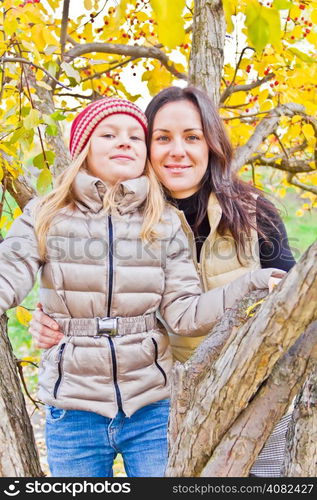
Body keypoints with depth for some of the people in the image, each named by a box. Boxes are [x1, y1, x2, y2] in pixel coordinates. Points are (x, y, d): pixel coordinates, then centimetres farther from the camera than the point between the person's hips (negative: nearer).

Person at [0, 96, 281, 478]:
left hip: (152, 408, 1)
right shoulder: (44, 217, -2)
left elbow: (184, 314, -6)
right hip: (74, 413, 0)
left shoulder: (164, 223, 0)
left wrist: (250, 285, -18)